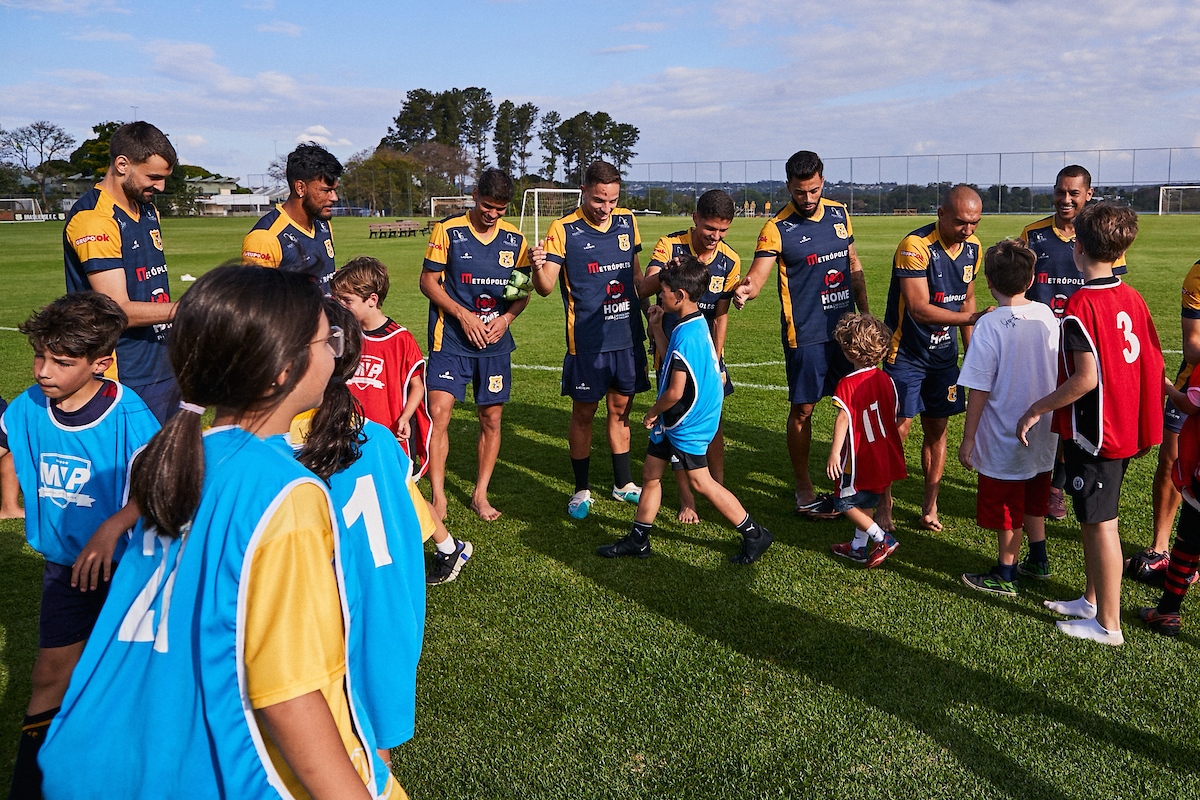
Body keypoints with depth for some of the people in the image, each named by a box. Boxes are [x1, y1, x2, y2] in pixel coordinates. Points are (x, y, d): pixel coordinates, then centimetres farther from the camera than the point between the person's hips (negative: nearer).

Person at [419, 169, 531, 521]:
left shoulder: (515, 239, 5)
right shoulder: (447, 231, -4)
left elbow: (524, 291, 12)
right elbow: (428, 281, -3)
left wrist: (506, 318, -8)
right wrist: (463, 315, -14)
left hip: (496, 343, 3)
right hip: (451, 340, -3)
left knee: (491, 419, 7)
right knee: (438, 414, -13)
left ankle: (480, 495, 22)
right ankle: (438, 497, 0)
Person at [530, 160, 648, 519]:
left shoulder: (627, 221, 5)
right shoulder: (563, 229, -10)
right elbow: (545, 287, -15)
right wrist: (538, 267, -35)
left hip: (628, 335, 4)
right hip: (587, 339, -4)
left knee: (620, 410, 15)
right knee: (583, 413, 4)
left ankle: (623, 483, 29)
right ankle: (581, 490, 19)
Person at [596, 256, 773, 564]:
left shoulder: (685, 336, -27)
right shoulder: (696, 324, 5)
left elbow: (675, 392, -26)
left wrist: (652, 412, -9)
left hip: (687, 423, -10)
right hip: (673, 421, 10)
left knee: (700, 482, 1)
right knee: (650, 474, 14)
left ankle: (754, 535, 14)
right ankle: (637, 540, 26)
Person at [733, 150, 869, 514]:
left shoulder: (839, 213, 6)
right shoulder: (778, 228, -10)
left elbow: (853, 265, 16)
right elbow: (757, 274, -20)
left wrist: (865, 313, 16)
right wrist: (745, 289, -43)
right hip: (805, 334, -5)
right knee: (802, 409, 2)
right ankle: (803, 487, 17)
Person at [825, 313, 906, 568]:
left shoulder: (848, 384, -19)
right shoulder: (885, 379, 3)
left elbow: (843, 419, -25)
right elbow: (893, 415, 11)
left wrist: (834, 453, -25)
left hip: (861, 458, -8)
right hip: (885, 456, 8)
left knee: (845, 501, 6)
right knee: (867, 502, 19)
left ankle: (882, 539, 0)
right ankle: (858, 547, 29)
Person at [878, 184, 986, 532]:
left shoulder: (973, 248, 2)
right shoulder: (915, 246, -21)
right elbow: (918, 309, -27)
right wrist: (974, 318, -33)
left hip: (944, 353, 6)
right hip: (906, 354, -6)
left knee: (937, 429, 9)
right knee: (898, 429, -4)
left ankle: (930, 506, 21)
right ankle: (884, 504, 14)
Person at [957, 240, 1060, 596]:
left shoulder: (990, 324, -21)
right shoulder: (1047, 316, -3)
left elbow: (979, 390, -19)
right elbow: (1059, 374, 9)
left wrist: (968, 438, -11)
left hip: (1004, 439, -6)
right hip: (1042, 435, 6)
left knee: (1005, 511, 8)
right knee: (1033, 500, 24)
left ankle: (1005, 576, 21)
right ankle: (1038, 561, 39)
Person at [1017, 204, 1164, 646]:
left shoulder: (1081, 305, -21)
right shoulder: (1132, 298, 4)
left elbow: (1086, 378, -25)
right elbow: (1155, 364, 8)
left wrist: (1036, 409, -16)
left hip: (1093, 431, -8)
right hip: (1125, 426, 8)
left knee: (1101, 524, 2)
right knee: (1093, 518, 20)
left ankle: (1108, 624, 14)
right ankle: (1092, 600, 34)